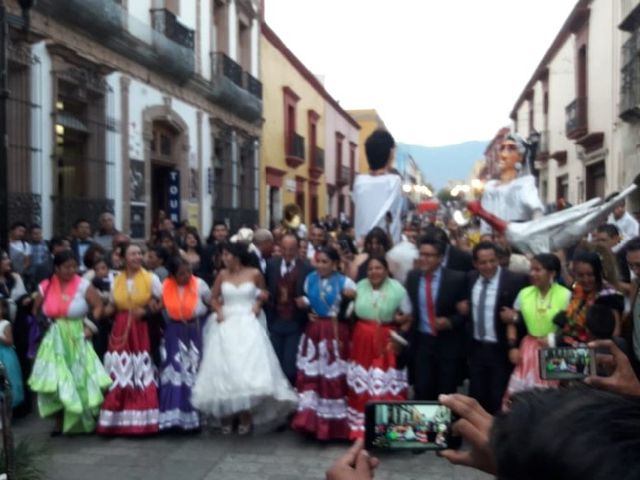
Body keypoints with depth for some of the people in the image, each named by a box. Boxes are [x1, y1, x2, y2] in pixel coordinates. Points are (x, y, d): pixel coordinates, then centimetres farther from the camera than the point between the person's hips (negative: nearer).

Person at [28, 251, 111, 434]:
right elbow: (35, 310, 14)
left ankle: (83, 420, 14)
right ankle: (60, 422, 11)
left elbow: (98, 306, -5)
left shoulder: (83, 285, -7)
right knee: (55, 382, -1)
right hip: (54, 340, 2)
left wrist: (91, 326, -14)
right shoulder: (46, 287, 1)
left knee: (80, 379, 1)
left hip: (77, 339, -2)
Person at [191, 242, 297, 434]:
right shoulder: (222, 275, 5)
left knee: (248, 367, -9)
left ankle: (246, 417, 0)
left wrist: (258, 304, 0)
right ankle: (227, 417, 9)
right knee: (224, 369, -1)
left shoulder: (254, 274, 0)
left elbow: (263, 294, 18)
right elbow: (214, 298, 16)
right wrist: (218, 311, -2)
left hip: (247, 325, -2)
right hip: (226, 326, 2)